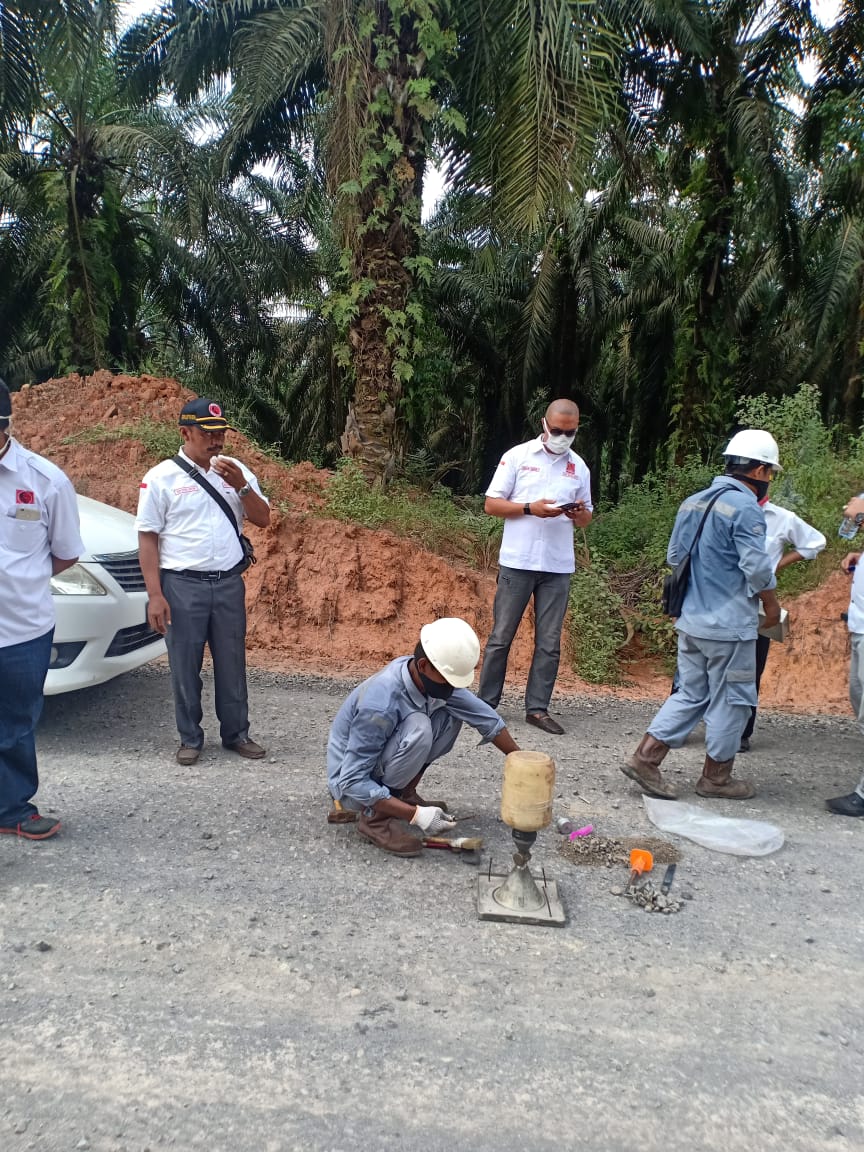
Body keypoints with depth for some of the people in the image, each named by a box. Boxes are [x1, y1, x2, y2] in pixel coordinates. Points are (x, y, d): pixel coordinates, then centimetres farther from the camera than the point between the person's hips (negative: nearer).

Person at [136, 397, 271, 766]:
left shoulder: (236, 470, 7)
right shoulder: (161, 477, -4)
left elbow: (263, 519, 5)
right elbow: (148, 538, -4)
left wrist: (240, 485, -12)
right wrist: (155, 595, -11)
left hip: (229, 583, 3)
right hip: (182, 585, -3)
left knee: (232, 664, 11)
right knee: (185, 667, 6)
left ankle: (236, 733, 24)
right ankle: (190, 738, 21)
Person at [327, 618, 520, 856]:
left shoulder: (430, 677, -13)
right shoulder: (380, 704, -35)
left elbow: (484, 716, -2)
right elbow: (353, 781, -31)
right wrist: (415, 815, -33)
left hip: (378, 764, 8)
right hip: (351, 782, -7)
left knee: (453, 713, -6)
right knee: (417, 728, -32)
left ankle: (404, 793, 6)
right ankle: (375, 816, -15)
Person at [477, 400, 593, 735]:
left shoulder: (578, 467, 11)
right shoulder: (517, 456, 0)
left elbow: (585, 519, 15)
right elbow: (492, 504, -2)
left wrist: (579, 513, -8)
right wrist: (530, 508, -15)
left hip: (558, 567, 3)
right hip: (518, 562, -3)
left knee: (549, 642, 5)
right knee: (501, 636, 4)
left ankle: (537, 708, 13)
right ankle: (486, 703, 13)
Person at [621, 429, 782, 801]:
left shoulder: (692, 502, 9)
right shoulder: (745, 508, -15)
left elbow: (674, 556, 15)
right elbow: (758, 568, -16)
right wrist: (772, 606, 0)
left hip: (690, 620, 8)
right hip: (729, 625, -7)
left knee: (690, 694, 16)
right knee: (730, 700, 8)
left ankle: (645, 757, 10)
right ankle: (716, 776, 20)